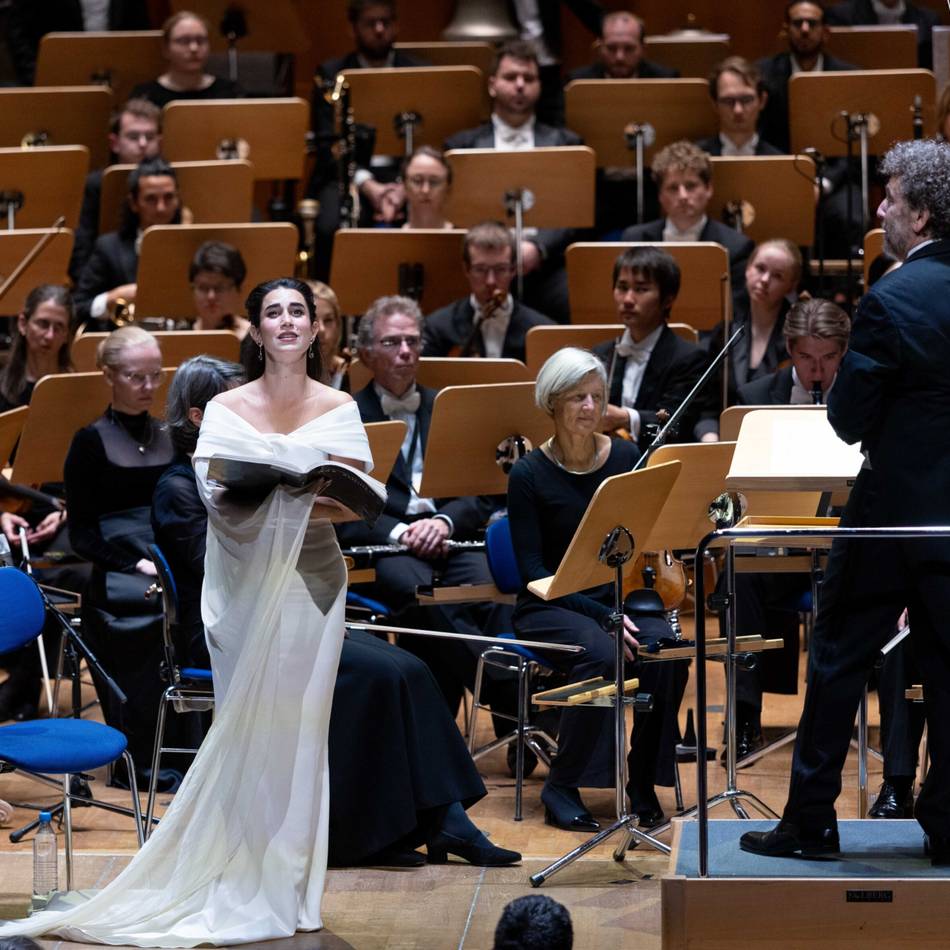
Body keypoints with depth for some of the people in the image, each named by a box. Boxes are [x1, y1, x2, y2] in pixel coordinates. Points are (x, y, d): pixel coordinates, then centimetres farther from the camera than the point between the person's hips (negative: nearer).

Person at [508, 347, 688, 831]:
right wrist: (600, 614, -22)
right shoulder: (529, 474, -7)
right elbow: (533, 570, -11)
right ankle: (562, 789, -17)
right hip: (550, 606, -3)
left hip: (618, 595, 3)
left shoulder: (628, 458, 2)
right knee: (600, 653, -34)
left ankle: (643, 784, -12)